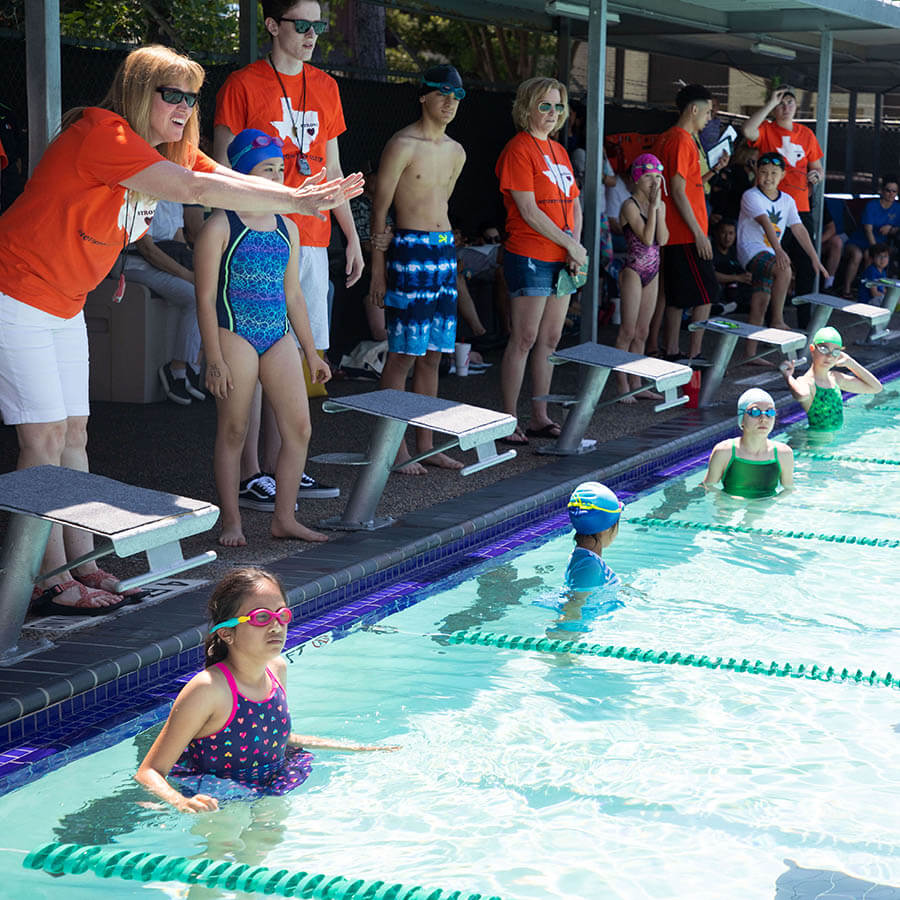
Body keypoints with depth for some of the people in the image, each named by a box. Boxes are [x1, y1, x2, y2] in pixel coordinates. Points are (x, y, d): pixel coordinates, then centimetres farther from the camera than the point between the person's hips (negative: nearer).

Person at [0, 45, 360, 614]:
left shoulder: (168, 150, 7)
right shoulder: (103, 135, -24)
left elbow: (233, 183, -1)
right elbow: (197, 190, -31)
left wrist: (312, 196, -17)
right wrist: (296, 203, -31)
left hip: (64, 305, 10)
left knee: (73, 433, 8)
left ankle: (81, 563, 13)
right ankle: (52, 579, -6)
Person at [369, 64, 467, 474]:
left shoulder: (456, 152, 14)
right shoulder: (402, 145, -9)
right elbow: (379, 209, -8)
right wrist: (378, 269, -11)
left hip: (445, 249, 8)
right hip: (410, 249, -8)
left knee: (433, 355, 10)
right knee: (404, 354, -5)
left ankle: (426, 444, 16)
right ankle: (396, 448, 0)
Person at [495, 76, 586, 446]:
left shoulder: (558, 151, 16)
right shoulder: (519, 150, -9)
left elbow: (574, 205, 17)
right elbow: (529, 211, -15)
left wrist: (575, 248, 0)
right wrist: (571, 245, -12)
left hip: (562, 259, 8)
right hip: (529, 256, -8)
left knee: (550, 339, 9)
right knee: (524, 339, -7)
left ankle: (539, 417, 16)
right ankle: (508, 421, -1)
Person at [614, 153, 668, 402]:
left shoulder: (660, 205, 9)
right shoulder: (630, 206, -11)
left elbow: (662, 239, -4)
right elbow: (647, 238, -21)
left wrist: (658, 207, -9)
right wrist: (652, 205, -17)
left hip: (652, 273, 7)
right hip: (633, 271, -7)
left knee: (642, 333, 10)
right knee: (628, 332, -5)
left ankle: (636, 384, 15)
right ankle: (623, 387, -1)